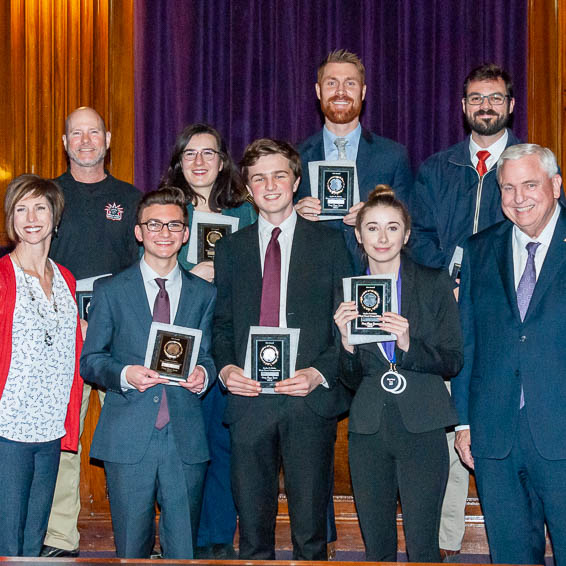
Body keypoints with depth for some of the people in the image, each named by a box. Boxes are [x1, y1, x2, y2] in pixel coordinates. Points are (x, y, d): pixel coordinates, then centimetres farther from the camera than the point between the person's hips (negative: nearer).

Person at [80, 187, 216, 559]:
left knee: (184, 549, 4)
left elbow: (208, 356, 15)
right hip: (128, 439, -1)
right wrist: (125, 374, -15)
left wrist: (203, 374, -9)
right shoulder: (110, 291, 6)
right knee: (131, 548, 5)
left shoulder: (204, 294, 12)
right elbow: (90, 360, 5)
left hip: (186, 440, 1)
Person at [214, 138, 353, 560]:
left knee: (310, 522, 2)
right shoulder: (231, 249, 13)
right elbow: (221, 324, 14)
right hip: (249, 399, 2)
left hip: (311, 399, -2)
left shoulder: (329, 244, 6)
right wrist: (225, 368, -4)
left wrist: (319, 373, -11)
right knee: (252, 521, 6)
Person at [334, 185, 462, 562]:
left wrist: (409, 345, -19)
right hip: (368, 430, 2)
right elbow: (351, 380, 7)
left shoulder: (434, 284, 2)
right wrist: (346, 341, -13)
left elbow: (453, 360, -1)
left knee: (423, 548, -2)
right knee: (377, 548, 11)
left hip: (421, 430, -2)